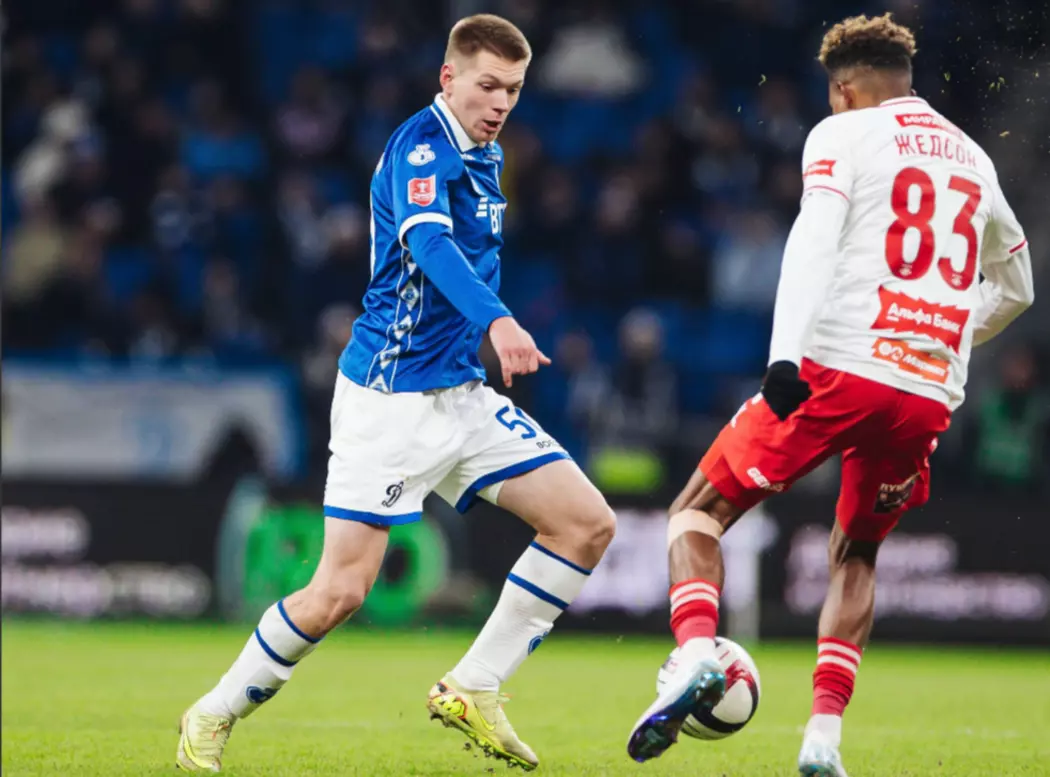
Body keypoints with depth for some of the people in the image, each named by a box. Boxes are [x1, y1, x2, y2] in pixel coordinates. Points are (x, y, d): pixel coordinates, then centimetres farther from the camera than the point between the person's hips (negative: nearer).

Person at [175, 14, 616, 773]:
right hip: (390, 396, -8)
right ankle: (214, 716, 11)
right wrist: (497, 321, -50)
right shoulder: (422, 147, -16)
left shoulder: (484, 154, 12)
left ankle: (473, 689, 5)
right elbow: (427, 241, -36)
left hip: (460, 391, 9)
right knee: (340, 592, -10)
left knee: (589, 524, -2)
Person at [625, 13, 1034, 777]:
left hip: (840, 369, -5)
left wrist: (785, 355, -23)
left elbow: (814, 241, -13)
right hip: (932, 395, 5)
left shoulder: (843, 136, 6)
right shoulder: (974, 160, 22)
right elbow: (1015, 288, 34)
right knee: (855, 555, 25)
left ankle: (696, 651, -20)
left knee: (698, 511, 8)